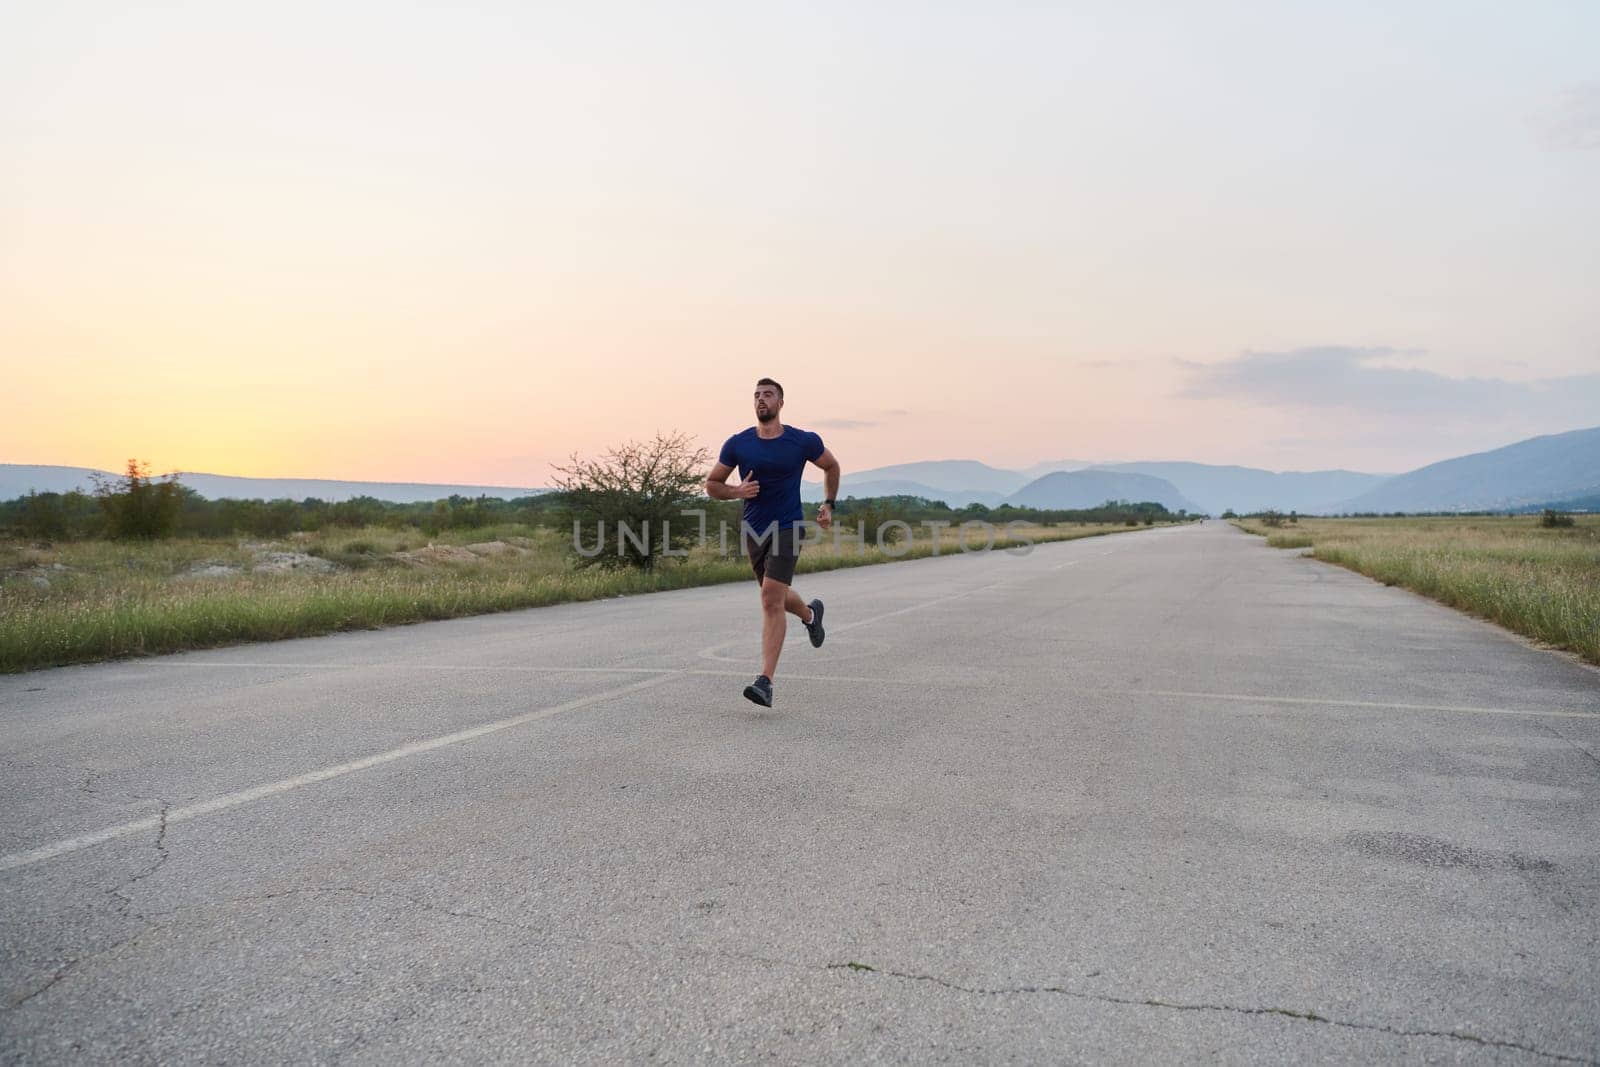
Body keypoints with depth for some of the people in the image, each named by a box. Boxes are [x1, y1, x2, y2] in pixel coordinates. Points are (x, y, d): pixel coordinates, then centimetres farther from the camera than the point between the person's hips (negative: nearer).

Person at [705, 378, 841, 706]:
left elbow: (831, 466, 15)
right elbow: (712, 485, 7)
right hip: (753, 530, 4)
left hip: (787, 528, -4)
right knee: (777, 597, 19)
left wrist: (828, 504, 9)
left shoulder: (803, 441, -5)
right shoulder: (738, 444, -2)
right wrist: (737, 491, -13)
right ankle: (810, 614, 55)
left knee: (771, 599, -17)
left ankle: (765, 682, -17)